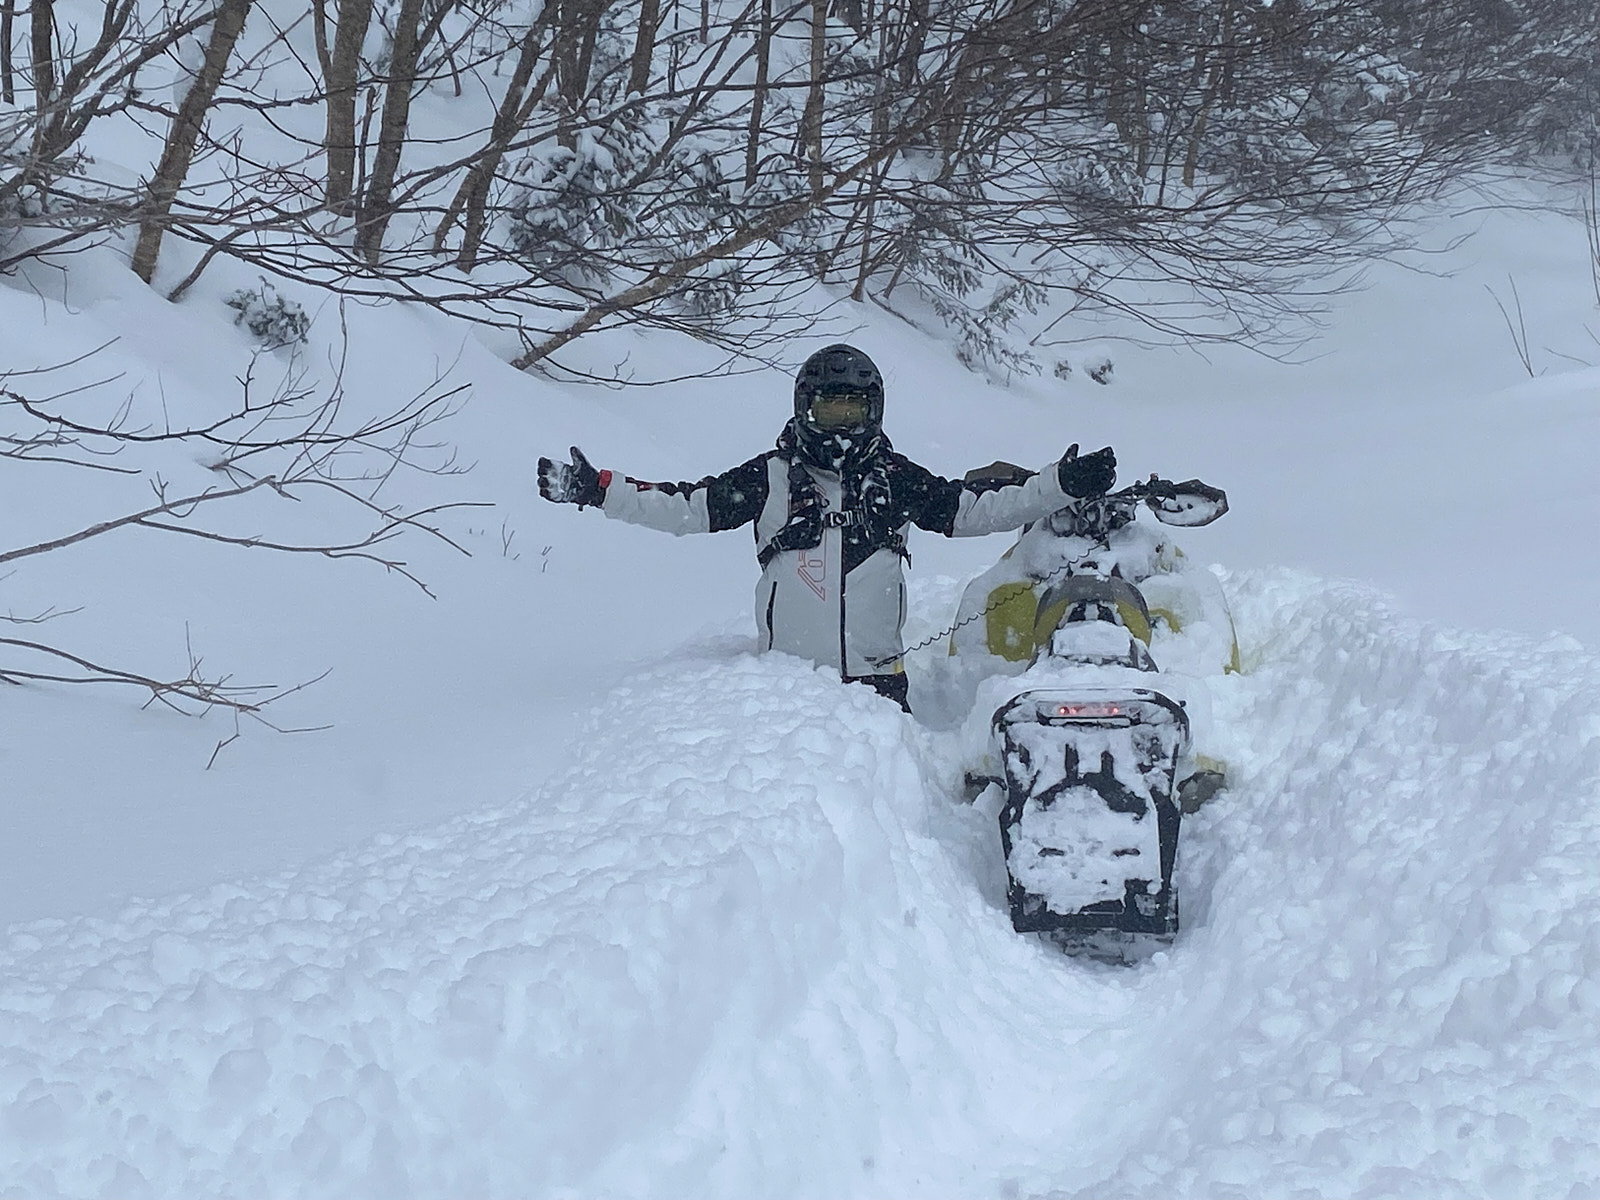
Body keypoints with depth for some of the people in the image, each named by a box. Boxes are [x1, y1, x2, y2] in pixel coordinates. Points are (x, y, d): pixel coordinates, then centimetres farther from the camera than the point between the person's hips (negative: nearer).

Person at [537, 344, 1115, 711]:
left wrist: (1065, 484, 2)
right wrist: (597, 490, -3)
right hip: (789, 673, -1)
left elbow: (976, 509, 9)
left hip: (878, 674, 1)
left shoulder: (895, 478, 9)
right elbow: (686, 507, 4)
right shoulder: (770, 476, 5)